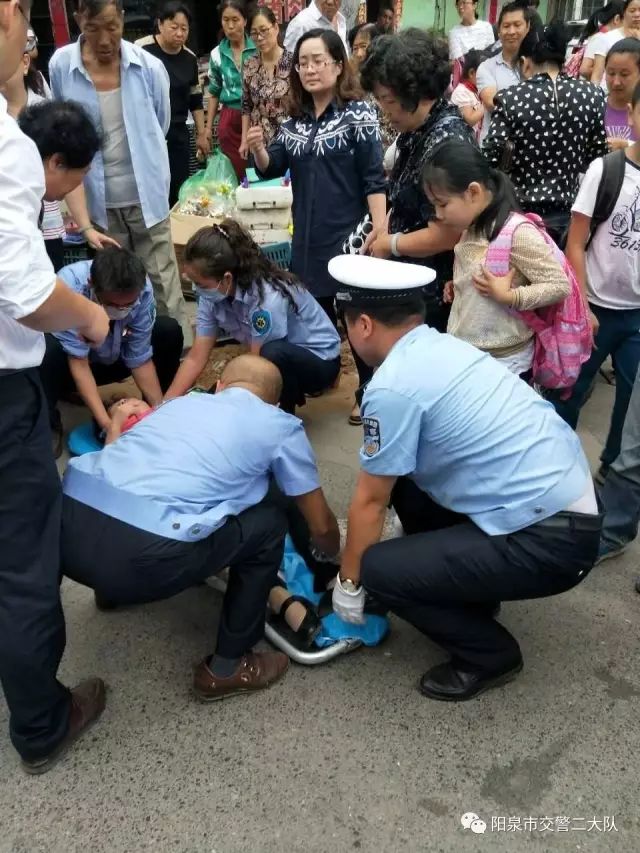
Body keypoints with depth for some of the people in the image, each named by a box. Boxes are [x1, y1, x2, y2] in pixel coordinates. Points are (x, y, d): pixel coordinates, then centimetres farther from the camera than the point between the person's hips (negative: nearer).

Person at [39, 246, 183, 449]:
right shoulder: (69, 286, -36)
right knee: (47, 353, -36)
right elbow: (79, 363, -33)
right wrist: (106, 423, -38)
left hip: (111, 359, 3)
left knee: (170, 331, -16)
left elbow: (141, 358, -19)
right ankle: (48, 426, -12)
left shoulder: (143, 289, -27)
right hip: (71, 362, -3)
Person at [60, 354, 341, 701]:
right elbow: (321, 526, 26)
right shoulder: (280, 425, 17)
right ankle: (227, 668, 25)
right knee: (266, 524, 15)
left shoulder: (183, 400, 28)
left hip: (66, 528, 7)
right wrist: (334, 558, 46)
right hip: (136, 557, -6)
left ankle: (114, 587, 46)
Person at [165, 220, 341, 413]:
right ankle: (291, 390, 14)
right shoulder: (213, 295, -12)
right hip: (279, 360, 7)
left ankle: (287, 414, -10)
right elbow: (196, 358, -9)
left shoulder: (267, 298, -34)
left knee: (273, 353, -38)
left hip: (319, 360, -7)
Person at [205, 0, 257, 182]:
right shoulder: (217, 54, 6)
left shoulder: (258, 49, -1)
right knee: (236, 173, 4)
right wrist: (208, 126, 11)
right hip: (230, 121, 2)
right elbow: (214, 92, 15)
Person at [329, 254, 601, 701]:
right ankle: (467, 588, 26)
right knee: (401, 480, 15)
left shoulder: (392, 385, -18)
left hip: (549, 540, -9)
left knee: (379, 569, -8)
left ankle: (489, 655, 12)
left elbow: (371, 500, -6)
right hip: (565, 499, 9)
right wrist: (363, 530, 31)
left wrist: (349, 581, 10)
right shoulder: (442, 346, 9)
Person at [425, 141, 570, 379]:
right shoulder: (472, 229, 4)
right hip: (463, 357, 8)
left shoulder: (517, 232, -19)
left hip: (503, 364, -7)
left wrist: (508, 296, -24)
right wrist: (456, 289, 1)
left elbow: (561, 286, -17)